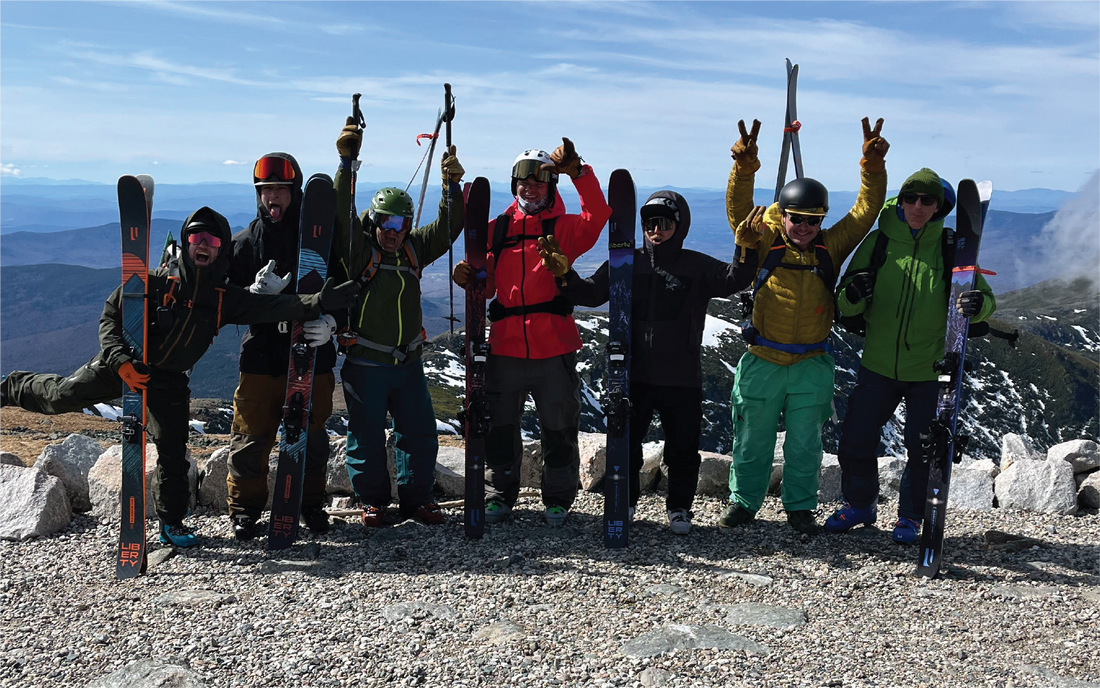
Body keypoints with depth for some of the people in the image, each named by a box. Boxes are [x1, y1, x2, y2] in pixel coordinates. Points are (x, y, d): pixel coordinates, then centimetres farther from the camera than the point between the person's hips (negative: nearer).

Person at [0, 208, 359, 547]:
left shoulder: (225, 297, -10)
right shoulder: (157, 281, -18)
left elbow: (271, 306, -20)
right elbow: (111, 316, -14)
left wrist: (317, 302, -36)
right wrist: (121, 361, -29)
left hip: (168, 382, 2)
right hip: (119, 365, -2)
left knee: (173, 453, 0)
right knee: (61, 396, 10)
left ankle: (171, 523, 14)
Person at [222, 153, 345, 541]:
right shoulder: (245, 243, 5)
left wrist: (330, 322, -18)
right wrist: (256, 293, -17)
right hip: (260, 357, 1)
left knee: (312, 438, 9)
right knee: (251, 437, 1)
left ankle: (311, 503, 28)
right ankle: (245, 509, 18)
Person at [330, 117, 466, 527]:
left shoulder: (413, 249, 8)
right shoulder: (358, 249, -6)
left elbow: (447, 229, 1)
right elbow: (341, 213, -20)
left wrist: (452, 186, -14)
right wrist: (347, 163, -31)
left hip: (408, 362, 4)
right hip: (366, 364, -4)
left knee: (420, 433, 8)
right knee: (367, 437, 5)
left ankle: (416, 498, 23)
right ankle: (372, 501, 21)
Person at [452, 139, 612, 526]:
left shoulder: (564, 227, 3)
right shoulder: (497, 228, 10)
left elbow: (597, 216, -17)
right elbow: (487, 283, 11)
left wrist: (578, 172, -25)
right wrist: (469, 277, -11)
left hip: (554, 349, -2)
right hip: (505, 346, 2)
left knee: (559, 430, 7)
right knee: (500, 428, 11)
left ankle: (558, 498, 22)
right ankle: (500, 494, 26)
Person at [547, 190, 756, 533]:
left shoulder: (697, 267, -1)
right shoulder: (627, 263, 4)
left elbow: (731, 280, -16)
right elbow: (591, 293, 2)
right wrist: (565, 274, -15)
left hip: (682, 379, -1)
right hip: (633, 375, 2)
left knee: (683, 448, 8)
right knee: (625, 444, 11)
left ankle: (679, 507, 27)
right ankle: (625, 501, 31)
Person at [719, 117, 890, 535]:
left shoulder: (831, 247, 3)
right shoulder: (765, 242, -1)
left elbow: (866, 209, 1)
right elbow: (739, 209, -12)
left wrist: (872, 165, -11)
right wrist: (744, 167, -26)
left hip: (811, 364, 1)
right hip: (762, 360, -1)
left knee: (805, 442, 10)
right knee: (752, 438, 10)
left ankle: (800, 507, 24)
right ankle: (743, 501, 25)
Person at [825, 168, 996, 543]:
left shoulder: (951, 247, -4)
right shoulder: (878, 242, -2)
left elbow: (985, 297, 0)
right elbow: (846, 306, 1)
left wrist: (978, 304, -25)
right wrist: (853, 294, -23)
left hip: (928, 370, -1)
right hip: (878, 366, 1)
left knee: (923, 450, 7)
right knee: (855, 442, 5)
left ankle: (910, 516, 30)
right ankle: (860, 504, 30)